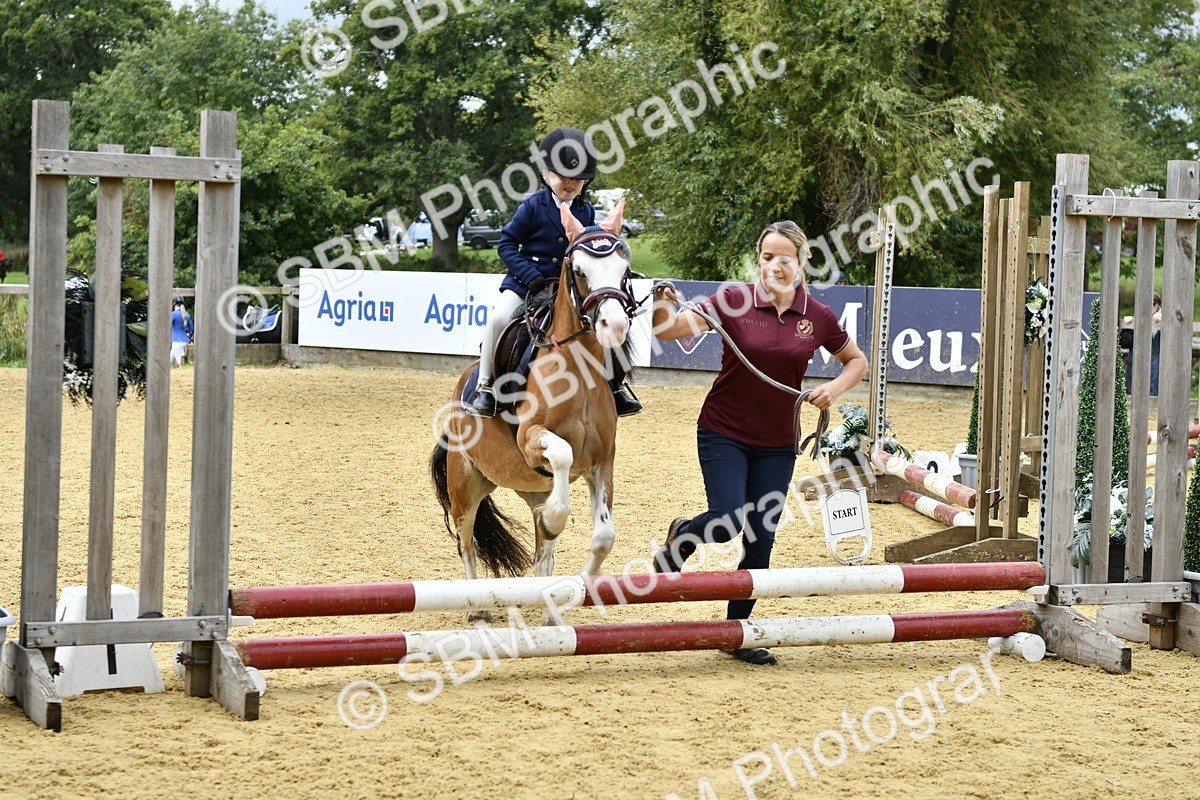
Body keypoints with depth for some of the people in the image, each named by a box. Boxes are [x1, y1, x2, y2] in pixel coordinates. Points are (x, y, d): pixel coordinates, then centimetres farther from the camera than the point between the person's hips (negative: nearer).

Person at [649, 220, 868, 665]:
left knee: (761, 539, 3)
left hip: (777, 444, 3)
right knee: (728, 522, -16)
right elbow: (670, 330, -16)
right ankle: (683, 536, 21)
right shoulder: (734, 302, -10)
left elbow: (857, 361, 12)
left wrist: (835, 387, -8)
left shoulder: (818, 317, -3)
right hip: (723, 433, -3)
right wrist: (664, 309, -38)